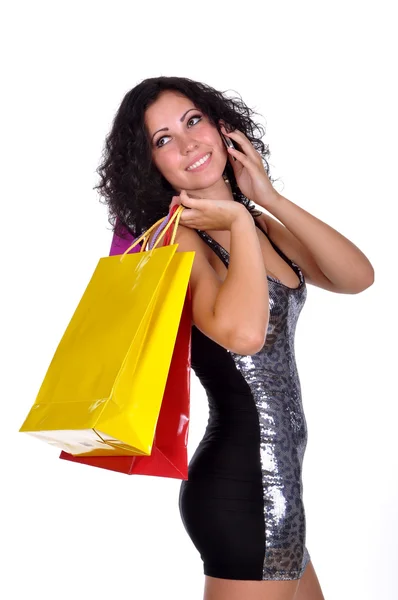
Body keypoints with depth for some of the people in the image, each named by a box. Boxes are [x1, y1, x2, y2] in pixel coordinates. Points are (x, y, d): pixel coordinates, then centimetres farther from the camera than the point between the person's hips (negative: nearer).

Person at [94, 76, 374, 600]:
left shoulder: (256, 222, 9)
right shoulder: (178, 240, -16)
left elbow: (357, 277, 0)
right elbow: (242, 332, -34)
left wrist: (271, 200, -8)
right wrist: (240, 221, -21)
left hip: (271, 480, 9)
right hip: (241, 490, -8)